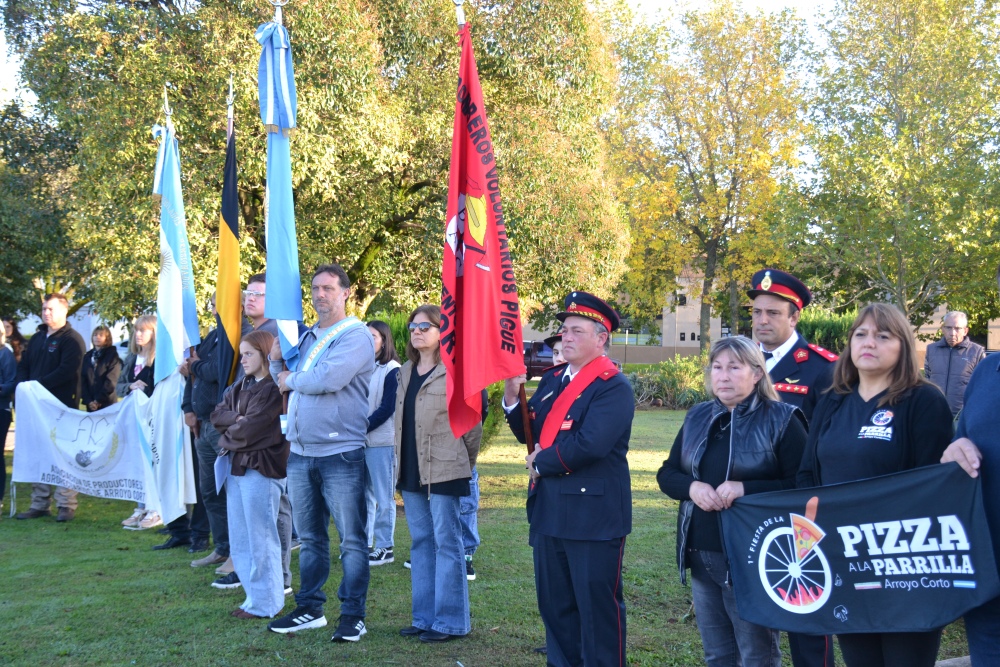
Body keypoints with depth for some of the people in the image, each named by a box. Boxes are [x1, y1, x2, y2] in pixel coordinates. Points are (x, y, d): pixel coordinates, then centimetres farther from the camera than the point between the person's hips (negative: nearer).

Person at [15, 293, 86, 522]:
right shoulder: (37, 338, 19)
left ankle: (66, 505, -1)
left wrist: (39, 384, -18)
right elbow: (23, 366, 19)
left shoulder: (72, 339, -4)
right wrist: (25, 386, 0)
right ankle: (39, 504, 13)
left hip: (62, 406, -7)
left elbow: (67, 371, -16)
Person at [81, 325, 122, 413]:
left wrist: (98, 400, -13)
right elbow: (83, 380, 6)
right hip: (91, 404, 4)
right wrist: (88, 400, -7)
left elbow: (111, 381, -9)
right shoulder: (87, 357, 13)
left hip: (107, 403, -4)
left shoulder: (113, 356, 0)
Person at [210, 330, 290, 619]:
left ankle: (264, 603, 8)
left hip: (260, 468, -9)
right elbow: (217, 414, 7)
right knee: (241, 537, 13)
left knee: (260, 538, -1)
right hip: (237, 466, 9)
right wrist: (237, 419, -10)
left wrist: (228, 434, 0)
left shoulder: (273, 389, -13)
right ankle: (254, 595, 23)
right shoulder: (243, 387, 14)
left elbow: (250, 429, -18)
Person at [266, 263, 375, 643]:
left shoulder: (355, 336, -8)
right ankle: (309, 609, 24)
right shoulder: (307, 337, 16)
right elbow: (286, 380, 19)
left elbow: (329, 378, -23)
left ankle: (352, 615, 6)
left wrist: (292, 380, -5)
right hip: (300, 452, 8)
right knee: (309, 537, 15)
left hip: (340, 453, -7)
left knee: (351, 539, -1)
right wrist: (277, 358, 0)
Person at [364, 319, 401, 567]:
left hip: (382, 441, -6)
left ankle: (385, 548, 6)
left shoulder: (392, 369, -5)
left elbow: (387, 409, -11)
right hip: (359, 441, 6)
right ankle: (364, 544, 18)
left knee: (383, 497, 0)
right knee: (362, 495, 10)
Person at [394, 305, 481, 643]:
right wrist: (400, 464, 14)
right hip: (411, 472, 7)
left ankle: (451, 621, 7)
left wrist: (464, 464, 0)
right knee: (421, 542, 12)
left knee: (447, 543, -1)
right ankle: (424, 617, 21)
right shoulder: (406, 373, 13)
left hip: (443, 472, -7)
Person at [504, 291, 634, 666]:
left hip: (594, 516, -8)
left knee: (598, 607, 3)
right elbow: (530, 433, 12)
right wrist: (512, 395, -5)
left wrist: (540, 463, -11)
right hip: (549, 513, 8)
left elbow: (589, 445, -25)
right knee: (555, 606, 17)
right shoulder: (551, 379, 12)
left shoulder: (614, 387, -13)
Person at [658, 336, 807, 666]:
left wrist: (746, 489, -23)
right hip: (701, 555, 6)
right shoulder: (697, 417, 10)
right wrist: (691, 487, -9)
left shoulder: (782, 420, -7)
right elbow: (666, 474, 13)